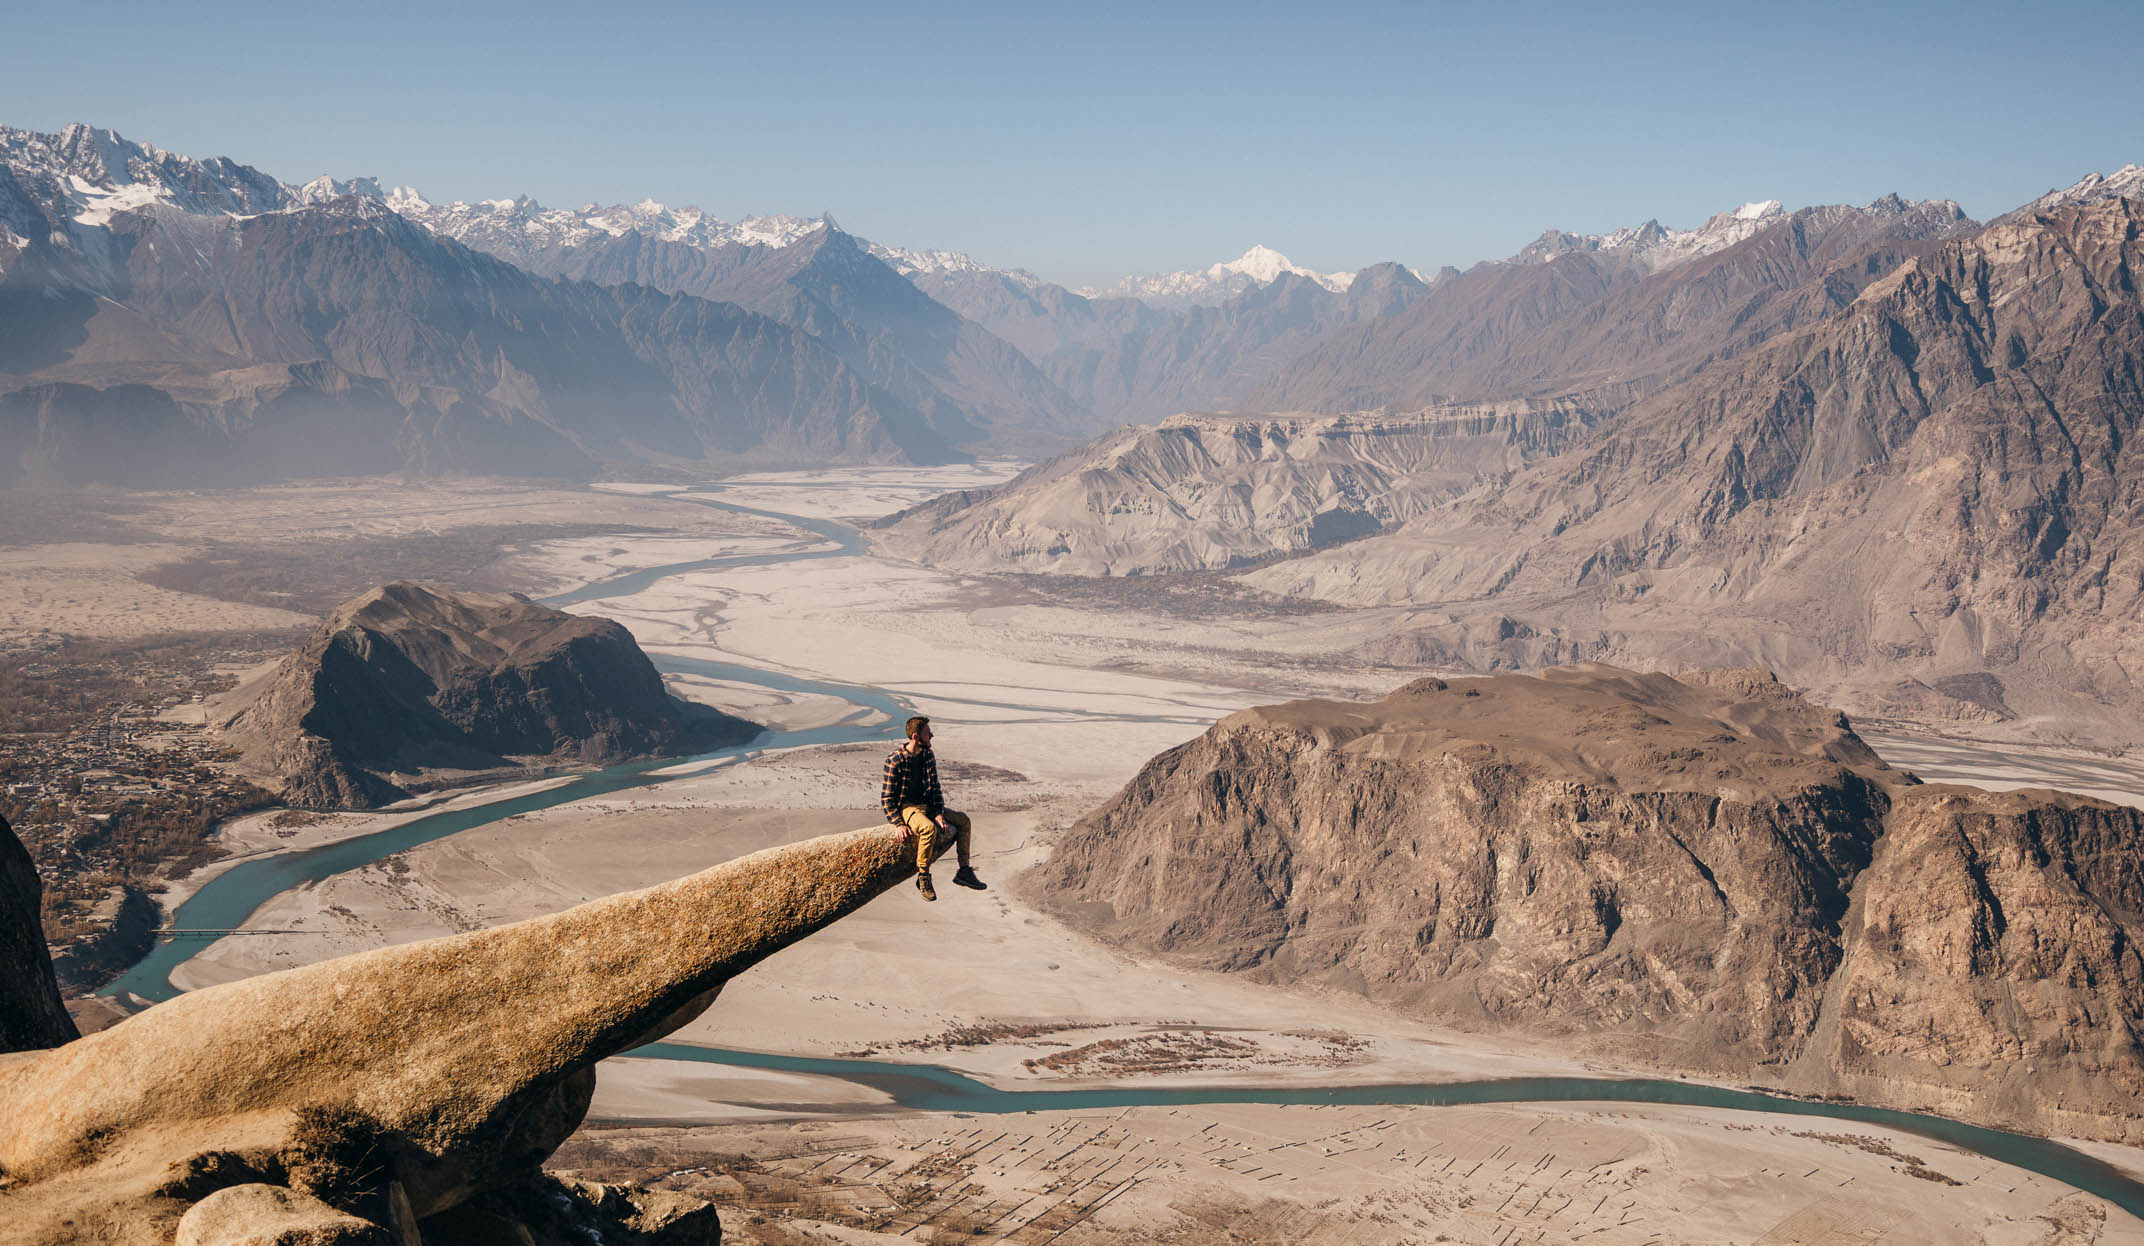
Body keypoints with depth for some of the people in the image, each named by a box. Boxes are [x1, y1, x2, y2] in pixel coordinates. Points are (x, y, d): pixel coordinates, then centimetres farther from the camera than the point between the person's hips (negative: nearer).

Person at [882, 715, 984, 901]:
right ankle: (923, 877, -22)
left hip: (926, 805, 8)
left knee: (963, 820, -1)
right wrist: (900, 824, -23)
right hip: (905, 808, -8)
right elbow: (886, 798, -15)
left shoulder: (928, 755, 3)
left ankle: (964, 871, 2)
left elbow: (934, 787, 8)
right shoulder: (895, 761, -18)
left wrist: (938, 814, -6)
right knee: (929, 829, -36)